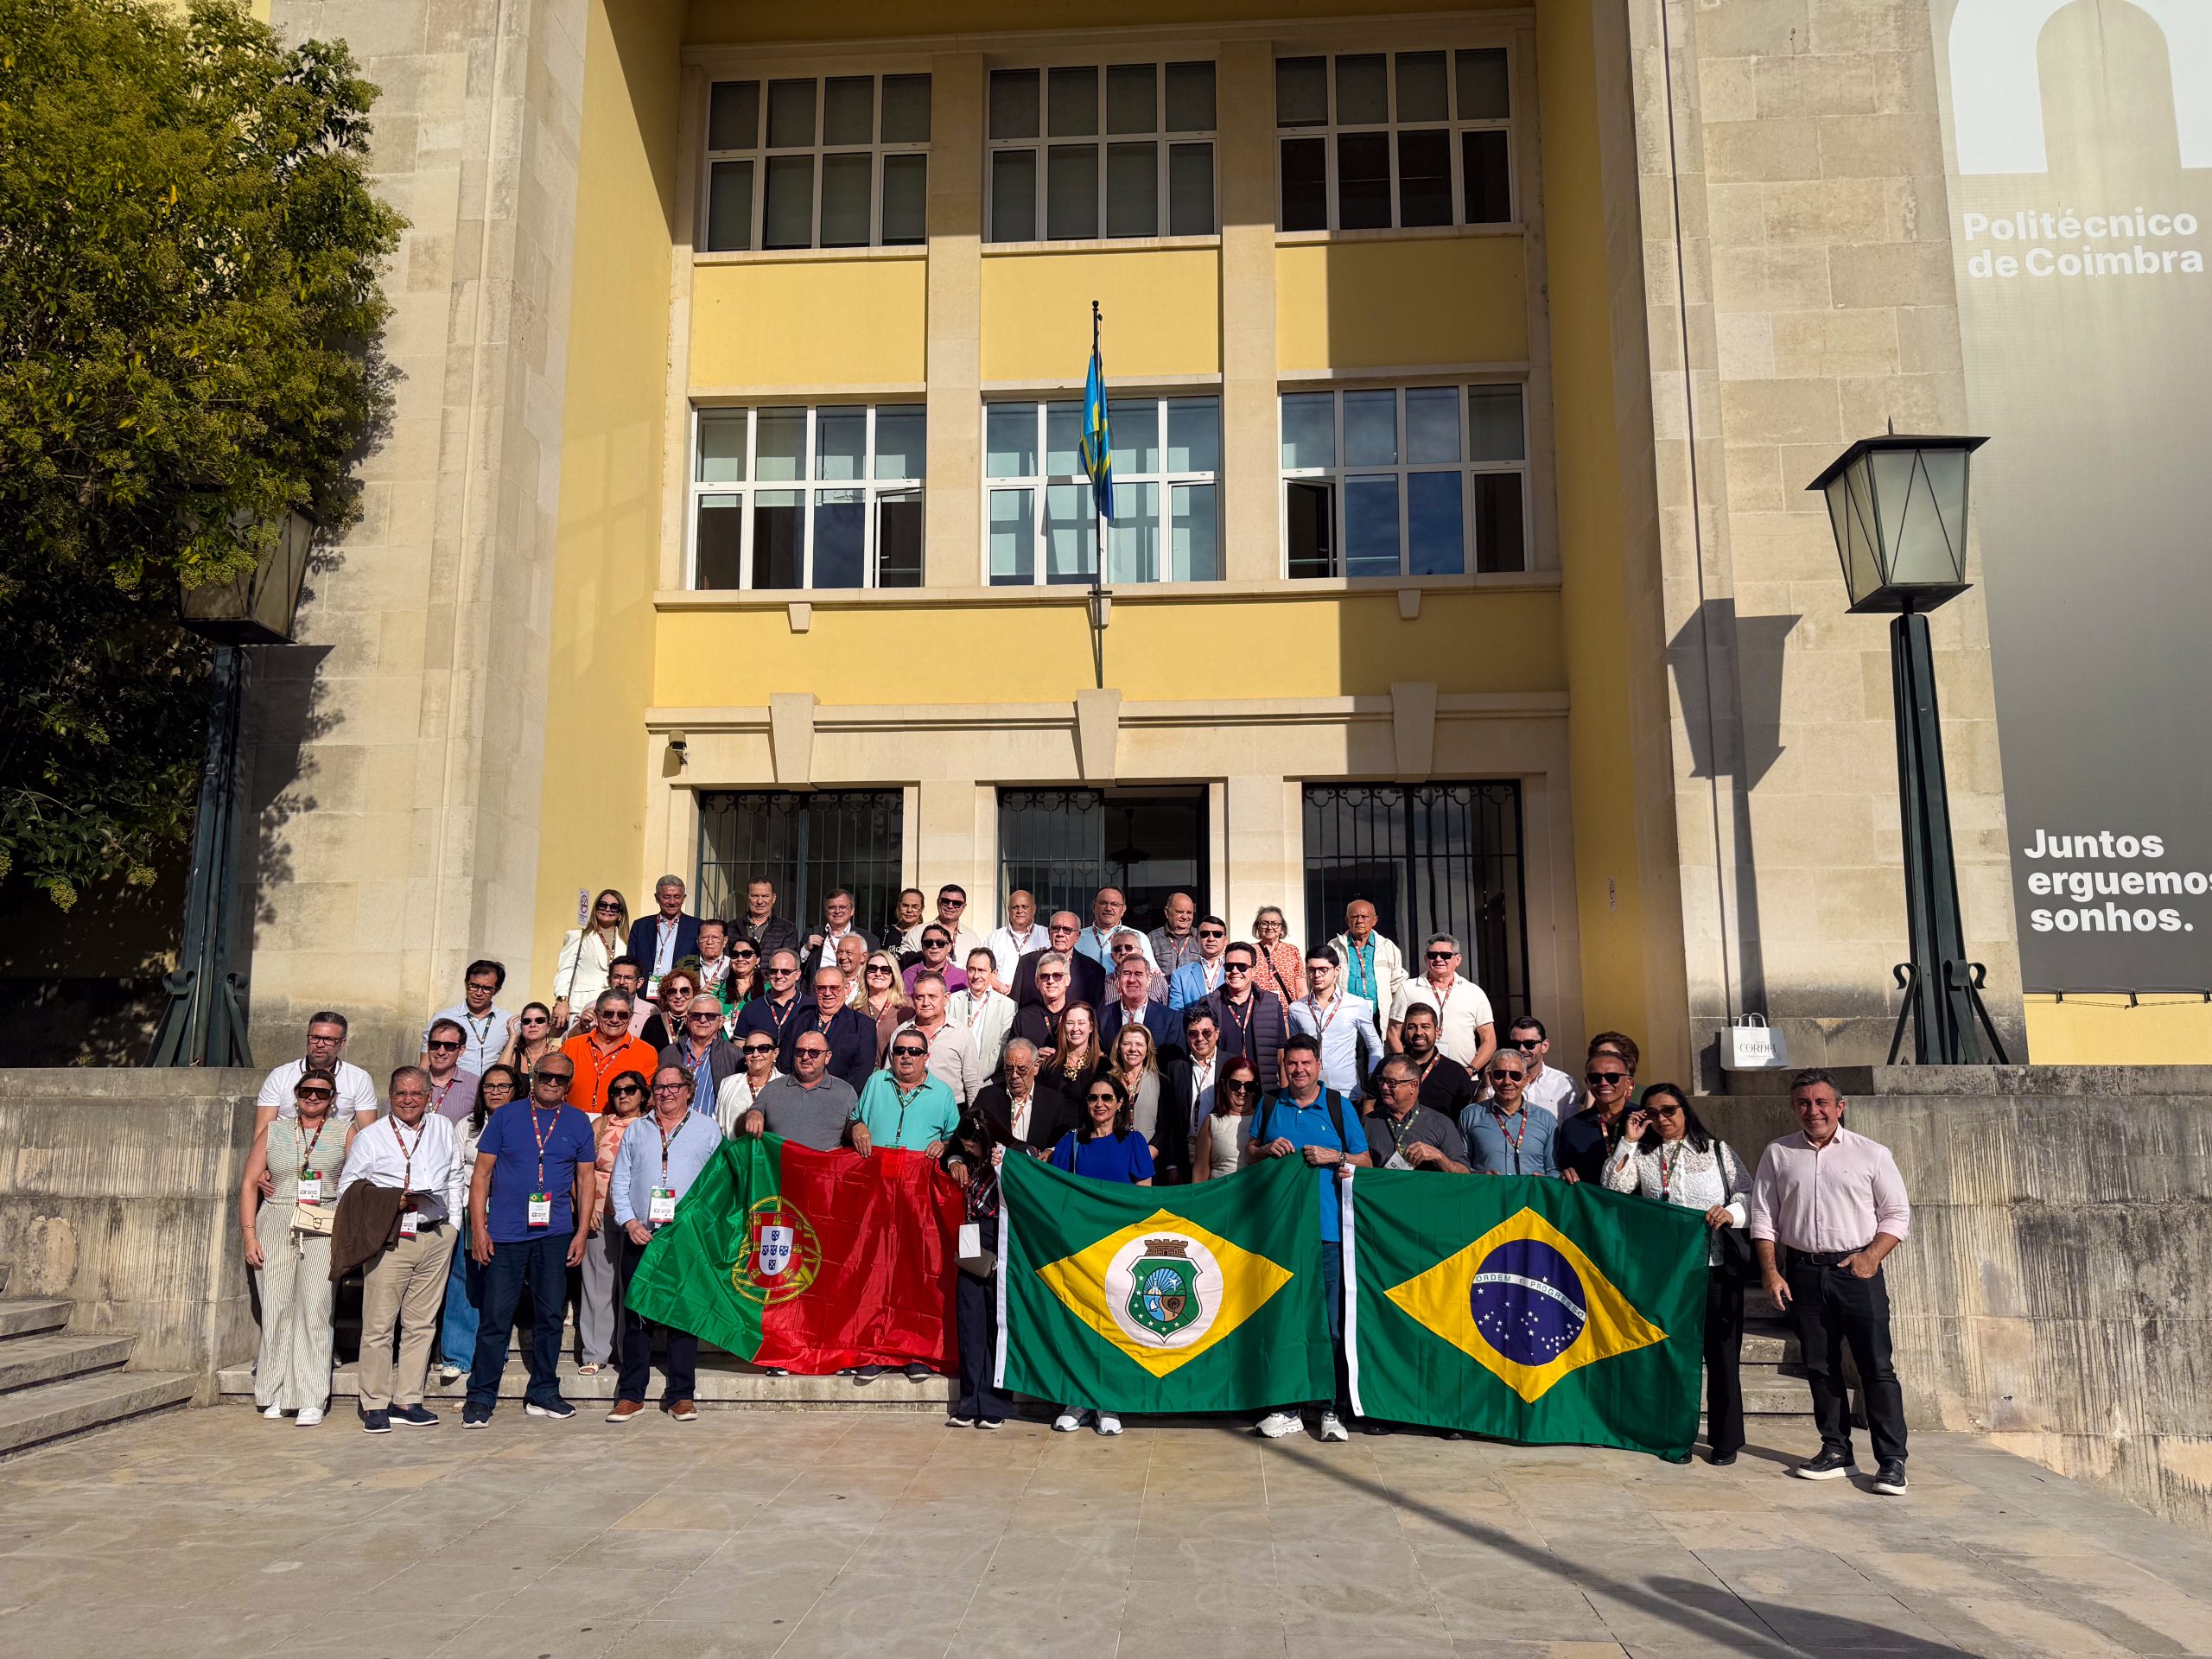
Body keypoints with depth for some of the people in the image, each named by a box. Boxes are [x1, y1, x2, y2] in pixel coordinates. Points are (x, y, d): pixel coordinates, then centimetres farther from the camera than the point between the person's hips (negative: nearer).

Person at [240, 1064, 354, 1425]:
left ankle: (311, 1400, -3)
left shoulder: (344, 1132, 7)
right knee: (276, 1309, 1)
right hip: (275, 1228, 2)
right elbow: (250, 1183, 10)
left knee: (315, 1311, -6)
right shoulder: (274, 1130, 13)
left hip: (322, 1232, -2)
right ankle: (276, 1395, 13)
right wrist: (249, 1234, 1)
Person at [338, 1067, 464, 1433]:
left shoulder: (444, 1130, 14)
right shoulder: (369, 1137, 5)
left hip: (436, 1239, 3)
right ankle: (375, 1405, 5)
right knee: (379, 1324, -4)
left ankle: (407, 1402, 12)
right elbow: (347, 1188, 5)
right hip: (389, 1240, -3)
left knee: (422, 1322, 5)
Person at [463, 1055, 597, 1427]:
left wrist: (581, 1232, 4)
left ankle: (543, 1394, 19)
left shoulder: (578, 1123, 8)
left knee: (550, 1315, 8)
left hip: (555, 1234, 2)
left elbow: (586, 1180, 11)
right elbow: (481, 1175, 2)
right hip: (505, 1233, -2)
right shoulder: (506, 1116, 3)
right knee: (496, 1317, -1)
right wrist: (478, 1228, -5)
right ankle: (480, 1398, 9)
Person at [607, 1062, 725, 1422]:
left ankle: (681, 1395, 6)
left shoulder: (707, 1129, 9)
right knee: (635, 1314, 3)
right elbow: (619, 1181, 11)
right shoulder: (635, 1131, 15)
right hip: (638, 1236, 2)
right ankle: (631, 1396, 12)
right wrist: (629, 1221, -3)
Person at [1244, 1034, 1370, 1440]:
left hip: (1327, 1228, -2)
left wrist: (1334, 1156, -9)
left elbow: (1366, 1162, 9)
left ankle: (1333, 1409, 7)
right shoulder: (1270, 1105, 12)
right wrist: (1268, 1149, -1)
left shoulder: (1339, 1107, 6)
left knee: (1330, 1321, -1)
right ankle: (1286, 1408, 13)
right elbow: (1248, 1154, 20)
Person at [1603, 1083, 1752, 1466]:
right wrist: (1628, 1141, -5)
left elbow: (1747, 1193, 5)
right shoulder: (1641, 1155, 10)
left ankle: (1725, 1439, 14)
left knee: (1722, 1354, 2)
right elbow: (1613, 1189, -3)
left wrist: (1731, 1211, -16)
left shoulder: (1716, 1149, 10)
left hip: (1716, 1265, -1)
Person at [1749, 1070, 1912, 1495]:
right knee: (1820, 1366, 8)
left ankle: (1892, 1461, 2)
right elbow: (1763, 1218, 9)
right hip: (1804, 1272, 2)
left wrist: (1871, 1256, -11)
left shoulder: (1872, 1153, 2)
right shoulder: (1777, 1154, 7)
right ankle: (1835, 1451, 18)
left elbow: (1897, 1215, 4)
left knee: (1876, 1366, -4)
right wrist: (1770, 1271, 0)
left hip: (1857, 1270, -2)